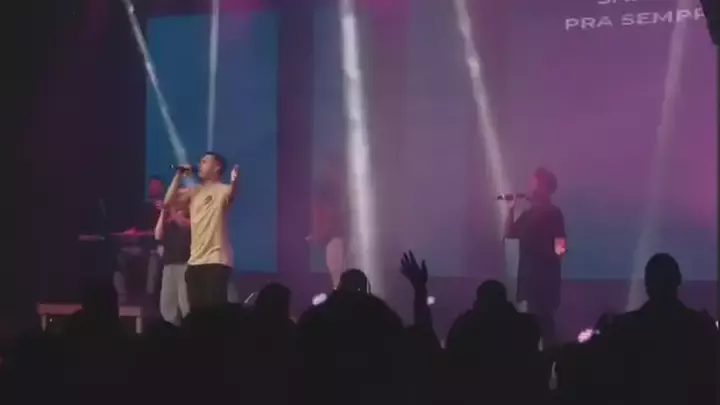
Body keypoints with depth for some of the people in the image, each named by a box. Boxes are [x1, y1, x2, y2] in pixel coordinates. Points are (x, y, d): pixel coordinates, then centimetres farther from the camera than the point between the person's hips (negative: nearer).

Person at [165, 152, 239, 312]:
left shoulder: (222, 190, -5)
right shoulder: (194, 191, 16)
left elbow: (231, 194, -28)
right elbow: (169, 201, 10)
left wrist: (234, 182, -52)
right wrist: (179, 176, 6)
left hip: (217, 260, -7)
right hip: (195, 260, 7)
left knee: (215, 308, -12)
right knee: (196, 309, 10)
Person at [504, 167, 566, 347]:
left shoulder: (553, 213, -8)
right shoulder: (528, 214, 15)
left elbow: (559, 243, -15)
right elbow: (509, 233, 20)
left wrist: (559, 250, -38)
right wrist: (511, 210, 10)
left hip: (546, 275, -8)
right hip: (529, 274, 8)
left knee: (543, 316, -10)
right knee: (534, 316, 10)